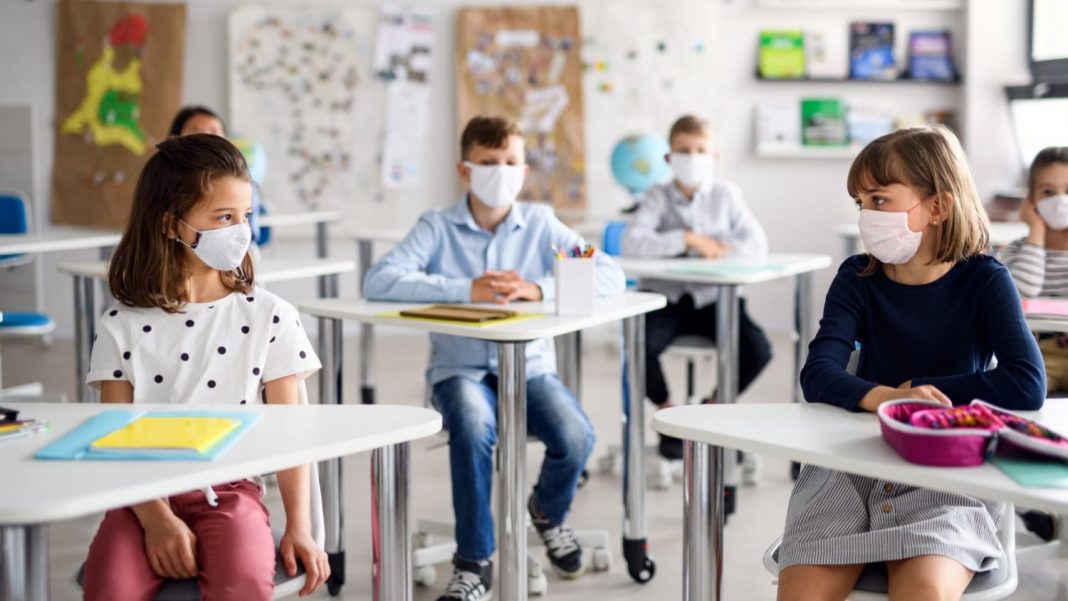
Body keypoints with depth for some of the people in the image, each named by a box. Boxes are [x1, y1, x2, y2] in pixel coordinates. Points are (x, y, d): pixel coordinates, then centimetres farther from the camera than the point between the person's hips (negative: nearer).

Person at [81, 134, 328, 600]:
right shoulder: (123, 325, 4)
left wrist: (298, 525, -5)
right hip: (144, 496, 1)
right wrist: (155, 517, -14)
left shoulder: (268, 316, 3)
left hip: (229, 490, -1)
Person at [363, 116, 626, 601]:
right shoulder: (438, 226, -2)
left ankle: (548, 511, 14)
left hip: (529, 367, 2)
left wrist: (538, 288, -23)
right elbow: (378, 282, -17)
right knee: (474, 426, -35)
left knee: (576, 437, -25)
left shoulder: (540, 224, 3)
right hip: (460, 370, -2)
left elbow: (610, 276, -7)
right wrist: (466, 289, -25)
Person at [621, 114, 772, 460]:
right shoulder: (659, 197, -2)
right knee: (639, 346, -31)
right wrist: (688, 238, -21)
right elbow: (632, 243, -19)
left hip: (712, 299, 2)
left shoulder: (726, 194, 4)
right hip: (665, 298, -1)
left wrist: (718, 248, -21)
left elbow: (758, 243, -5)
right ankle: (666, 411, 3)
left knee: (758, 350, -22)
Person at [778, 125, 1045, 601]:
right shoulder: (857, 278, 3)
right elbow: (819, 374, -12)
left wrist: (917, 393, -14)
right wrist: (882, 397, -32)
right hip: (853, 460, 2)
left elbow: (1027, 385, -15)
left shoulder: (984, 281, -2)